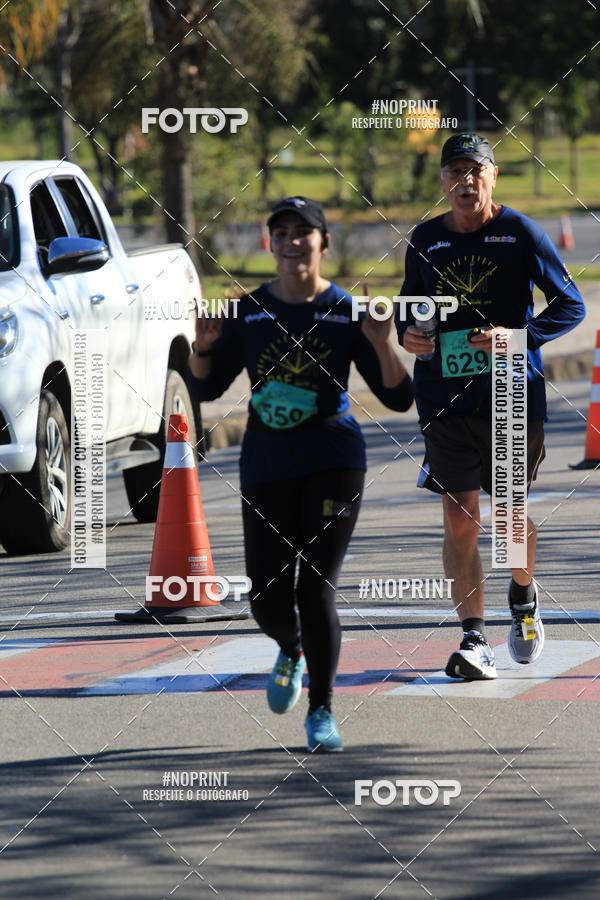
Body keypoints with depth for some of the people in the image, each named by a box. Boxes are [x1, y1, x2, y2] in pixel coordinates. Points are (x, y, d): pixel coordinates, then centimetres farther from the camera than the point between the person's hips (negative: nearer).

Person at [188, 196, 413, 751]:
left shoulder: (346, 313, -3)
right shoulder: (248, 312, 4)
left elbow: (398, 398, -4)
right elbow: (206, 389, 9)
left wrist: (382, 346, -22)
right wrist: (203, 347, -11)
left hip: (334, 459, -3)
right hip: (266, 463, 3)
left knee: (316, 585, -13)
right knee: (269, 600, 1)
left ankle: (321, 711, -2)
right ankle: (292, 651, 37)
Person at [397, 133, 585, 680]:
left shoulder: (520, 233, -4)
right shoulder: (426, 240, 6)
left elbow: (571, 306, -3)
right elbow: (410, 303, 20)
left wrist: (519, 337, -18)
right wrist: (407, 333, -4)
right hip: (446, 402, 2)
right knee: (459, 522, -6)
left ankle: (524, 597, 40)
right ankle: (474, 639, -6)